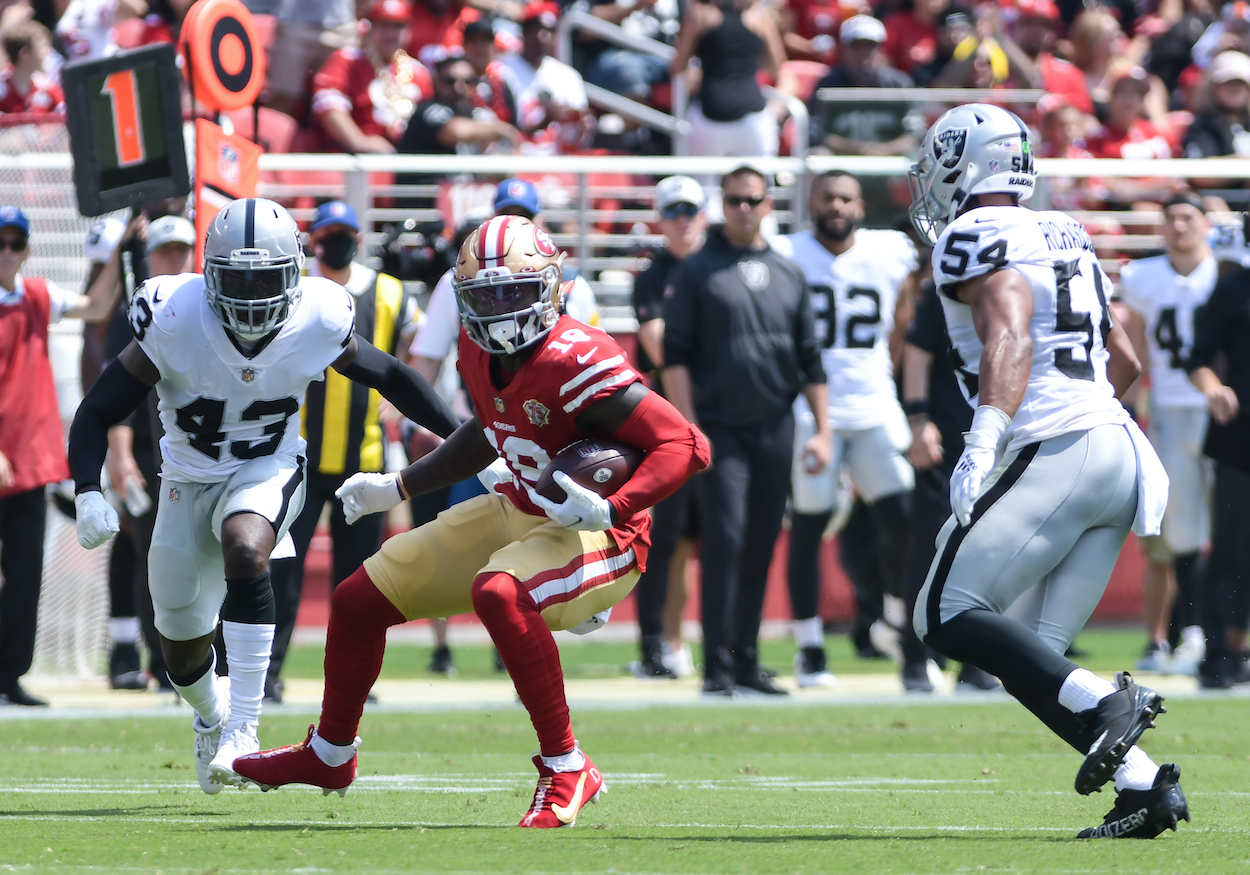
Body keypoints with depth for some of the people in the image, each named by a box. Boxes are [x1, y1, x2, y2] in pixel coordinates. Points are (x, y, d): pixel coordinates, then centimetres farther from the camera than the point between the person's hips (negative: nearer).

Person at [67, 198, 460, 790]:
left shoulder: (318, 324, -18)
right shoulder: (175, 323, -24)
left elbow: (389, 377, 1)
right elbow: (96, 412, -18)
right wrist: (88, 495, -33)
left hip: (267, 471, -1)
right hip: (189, 480, 1)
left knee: (244, 547, -36)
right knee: (183, 651, 10)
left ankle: (243, 726, -33)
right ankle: (210, 714, 48)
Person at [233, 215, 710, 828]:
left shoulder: (576, 363, -27)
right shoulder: (479, 352, -1)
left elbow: (686, 445, -29)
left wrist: (610, 511, -39)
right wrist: (398, 487, 25)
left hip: (594, 535, -9)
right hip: (515, 513, 9)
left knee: (498, 593, -40)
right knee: (359, 600, 12)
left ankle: (566, 771, -27)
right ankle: (329, 755, 38)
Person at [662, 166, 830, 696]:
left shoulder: (789, 274, 12)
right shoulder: (696, 273, 1)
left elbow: (810, 360, 14)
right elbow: (675, 355, -3)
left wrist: (822, 430, 7)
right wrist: (688, 428, -12)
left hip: (774, 428, 4)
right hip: (720, 428, -4)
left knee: (761, 548, 7)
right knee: (724, 540, -13)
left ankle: (747, 660, 15)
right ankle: (717, 666, -12)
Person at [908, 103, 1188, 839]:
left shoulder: (975, 236, -3)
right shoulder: (1067, 240, 23)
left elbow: (1009, 334, -21)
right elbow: (1126, 363, 29)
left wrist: (985, 440, -33)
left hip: (1052, 452, -9)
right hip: (1120, 453, 9)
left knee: (948, 616, -7)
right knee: (1030, 653, 9)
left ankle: (1103, 702, -23)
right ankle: (1145, 786, -4)